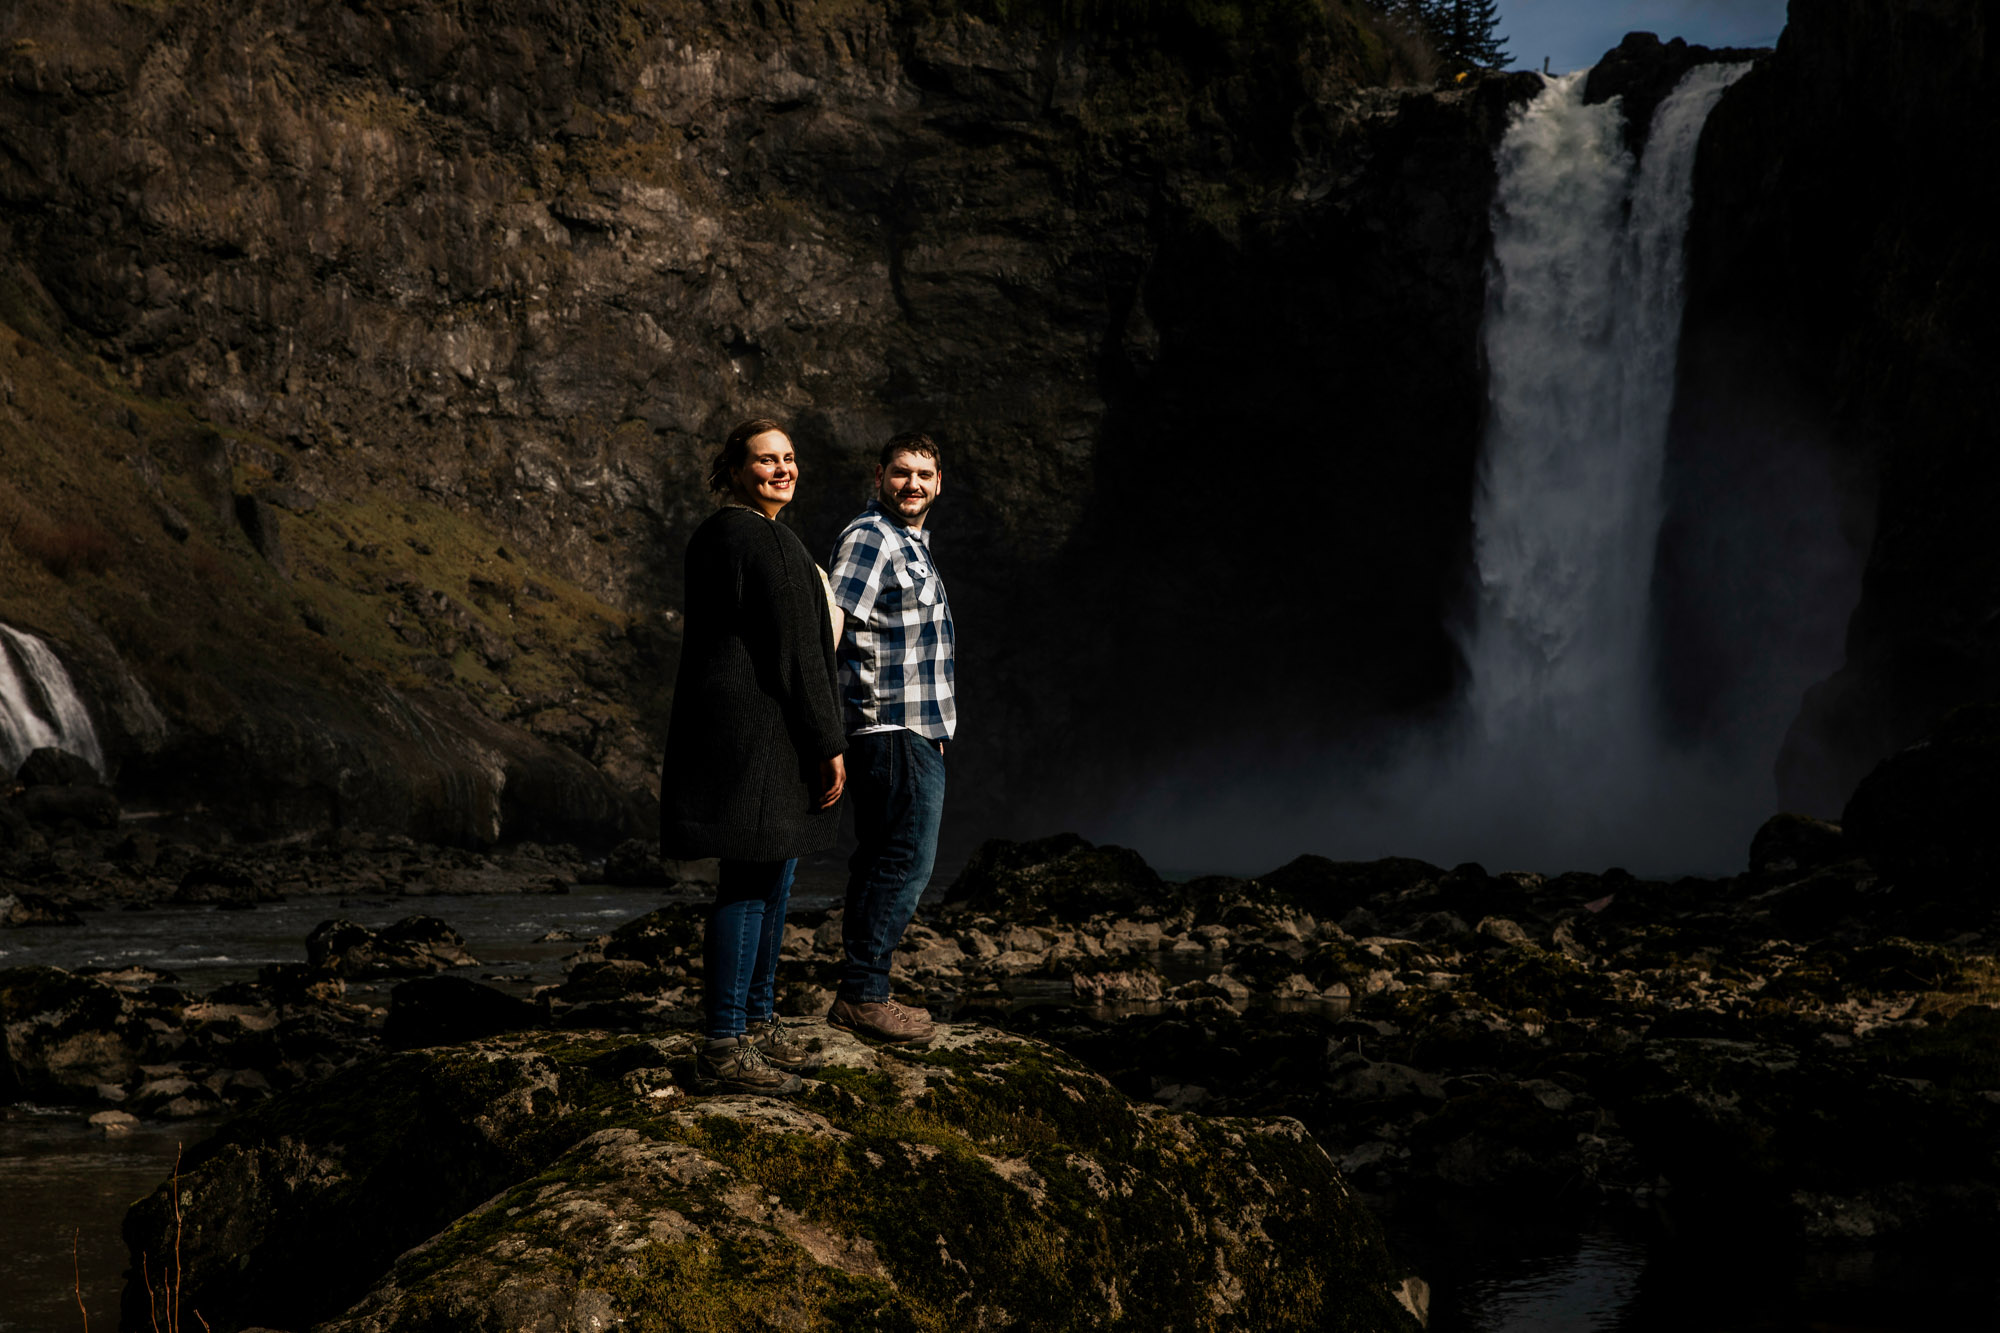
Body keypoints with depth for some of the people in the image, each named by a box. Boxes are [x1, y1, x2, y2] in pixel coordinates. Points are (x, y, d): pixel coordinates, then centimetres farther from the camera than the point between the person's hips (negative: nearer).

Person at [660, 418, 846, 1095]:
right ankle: (723, 1049, -3)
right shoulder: (767, 541, -15)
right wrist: (828, 744, -13)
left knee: (772, 873, 17)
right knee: (750, 884, -7)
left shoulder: (713, 535, 17)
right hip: (759, 729, -11)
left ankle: (757, 1022, 26)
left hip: (732, 727, 11)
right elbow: (794, 651, -17)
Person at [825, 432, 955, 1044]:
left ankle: (863, 994, 17)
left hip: (917, 732, 10)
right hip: (896, 732, -10)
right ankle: (862, 994, -8)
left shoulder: (910, 544, 21)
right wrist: (873, 708, -19)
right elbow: (835, 627, -21)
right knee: (906, 861, -11)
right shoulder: (869, 538, -12)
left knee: (881, 863, 12)